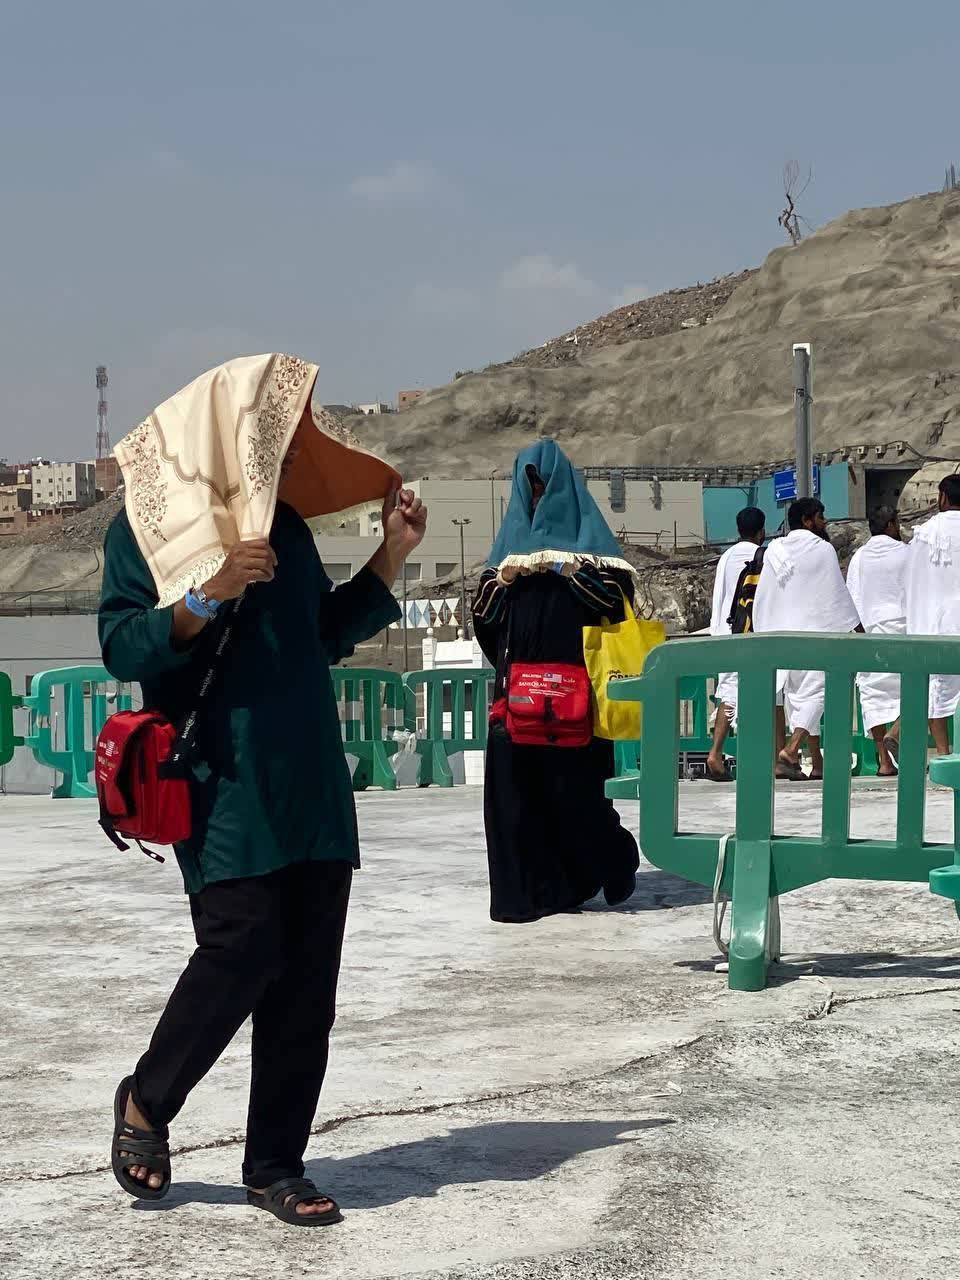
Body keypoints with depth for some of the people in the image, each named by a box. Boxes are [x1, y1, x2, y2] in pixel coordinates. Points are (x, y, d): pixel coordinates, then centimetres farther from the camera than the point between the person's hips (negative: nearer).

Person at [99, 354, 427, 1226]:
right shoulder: (149, 521, -3)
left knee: (307, 976, 3)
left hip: (310, 781, 6)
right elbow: (122, 647, -8)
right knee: (242, 948, -13)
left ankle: (276, 1165, 13)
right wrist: (207, 595, -21)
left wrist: (392, 555, 17)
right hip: (223, 783, -6)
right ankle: (147, 1103, 14)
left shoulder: (282, 519, 16)